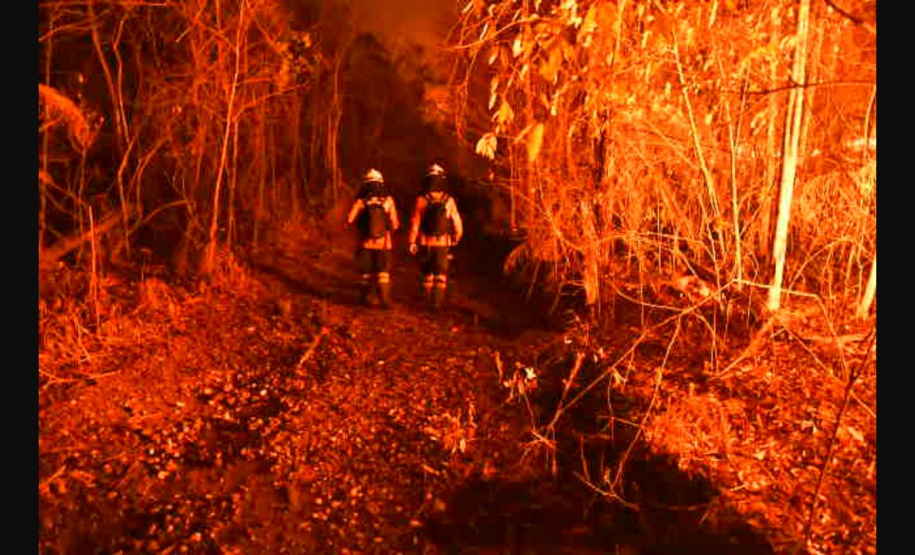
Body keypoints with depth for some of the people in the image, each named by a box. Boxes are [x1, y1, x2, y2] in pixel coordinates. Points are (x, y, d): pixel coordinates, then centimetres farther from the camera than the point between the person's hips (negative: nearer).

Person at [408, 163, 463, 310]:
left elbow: (415, 223, -7)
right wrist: (455, 240, 14)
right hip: (443, 243, -1)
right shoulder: (449, 201, -6)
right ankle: (437, 302, -2)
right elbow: (457, 224, -3)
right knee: (441, 274, 8)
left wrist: (412, 242, 1)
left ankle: (428, 300, 22)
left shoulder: (421, 200, -7)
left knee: (428, 273, 16)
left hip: (425, 243, 1)